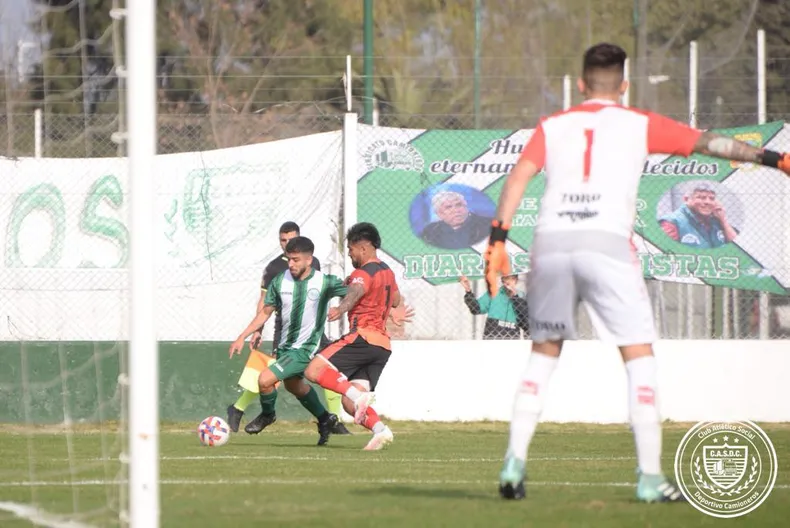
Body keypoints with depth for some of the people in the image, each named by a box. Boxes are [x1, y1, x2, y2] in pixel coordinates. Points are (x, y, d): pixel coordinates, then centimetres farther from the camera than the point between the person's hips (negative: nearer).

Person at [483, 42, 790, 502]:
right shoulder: (639, 124, 13)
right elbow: (708, 142, 11)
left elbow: (519, 176, 5)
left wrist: (498, 238, -1)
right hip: (607, 241, -3)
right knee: (639, 356, 3)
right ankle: (651, 477, -3)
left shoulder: (552, 127, 18)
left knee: (544, 353, 17)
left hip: (551, 241, 3)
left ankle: (515, 462, 7)